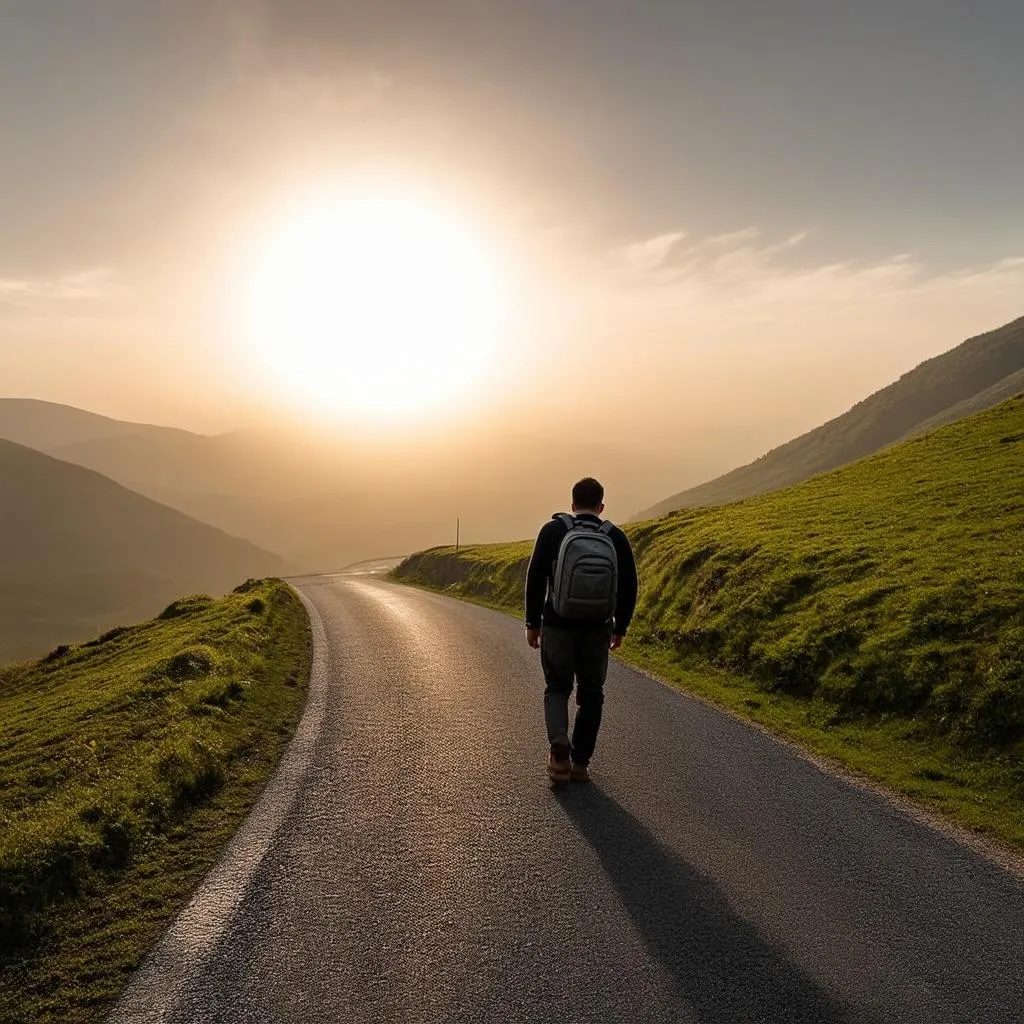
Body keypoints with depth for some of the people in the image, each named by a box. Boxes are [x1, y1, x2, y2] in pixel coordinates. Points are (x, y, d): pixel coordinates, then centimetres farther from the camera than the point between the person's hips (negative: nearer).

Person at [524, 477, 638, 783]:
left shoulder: (553, 530, -2)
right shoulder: (616, 537, 3)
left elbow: (535, 578, -4)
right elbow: (629, 586, 4)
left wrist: (533, 623, 3)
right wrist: (620, 628, 14)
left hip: (557, 626, -1)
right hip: (598, 630, 1)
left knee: (557, 688, 12)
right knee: (590, 695, 13)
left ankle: (559, 744, -12)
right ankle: (580, 763, 15)